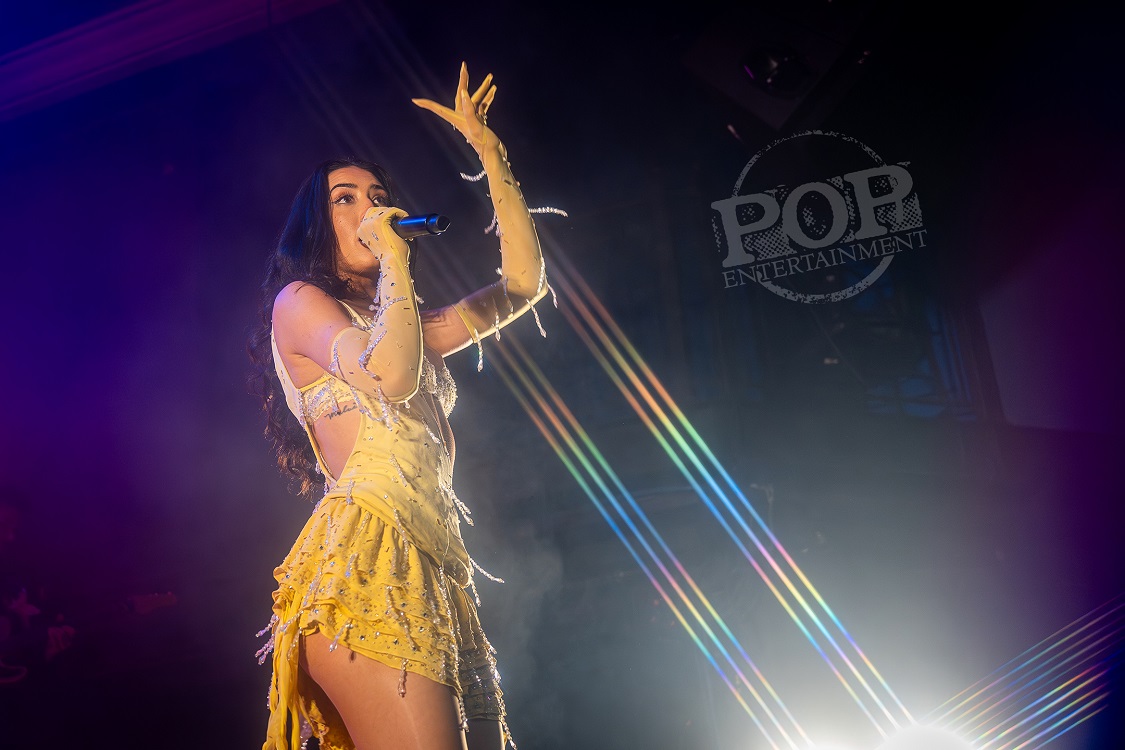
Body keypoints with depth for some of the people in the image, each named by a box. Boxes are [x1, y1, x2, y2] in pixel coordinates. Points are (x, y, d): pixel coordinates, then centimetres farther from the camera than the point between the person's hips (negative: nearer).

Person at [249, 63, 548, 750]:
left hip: (434, 566, 7)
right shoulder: (299, 302, 9)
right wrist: (396, 262, 1)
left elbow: (524, 283, 20)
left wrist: (491, 153, 21)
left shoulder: (403, 324, 27)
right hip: (366, 557, -7)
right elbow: (392, 377, -11)